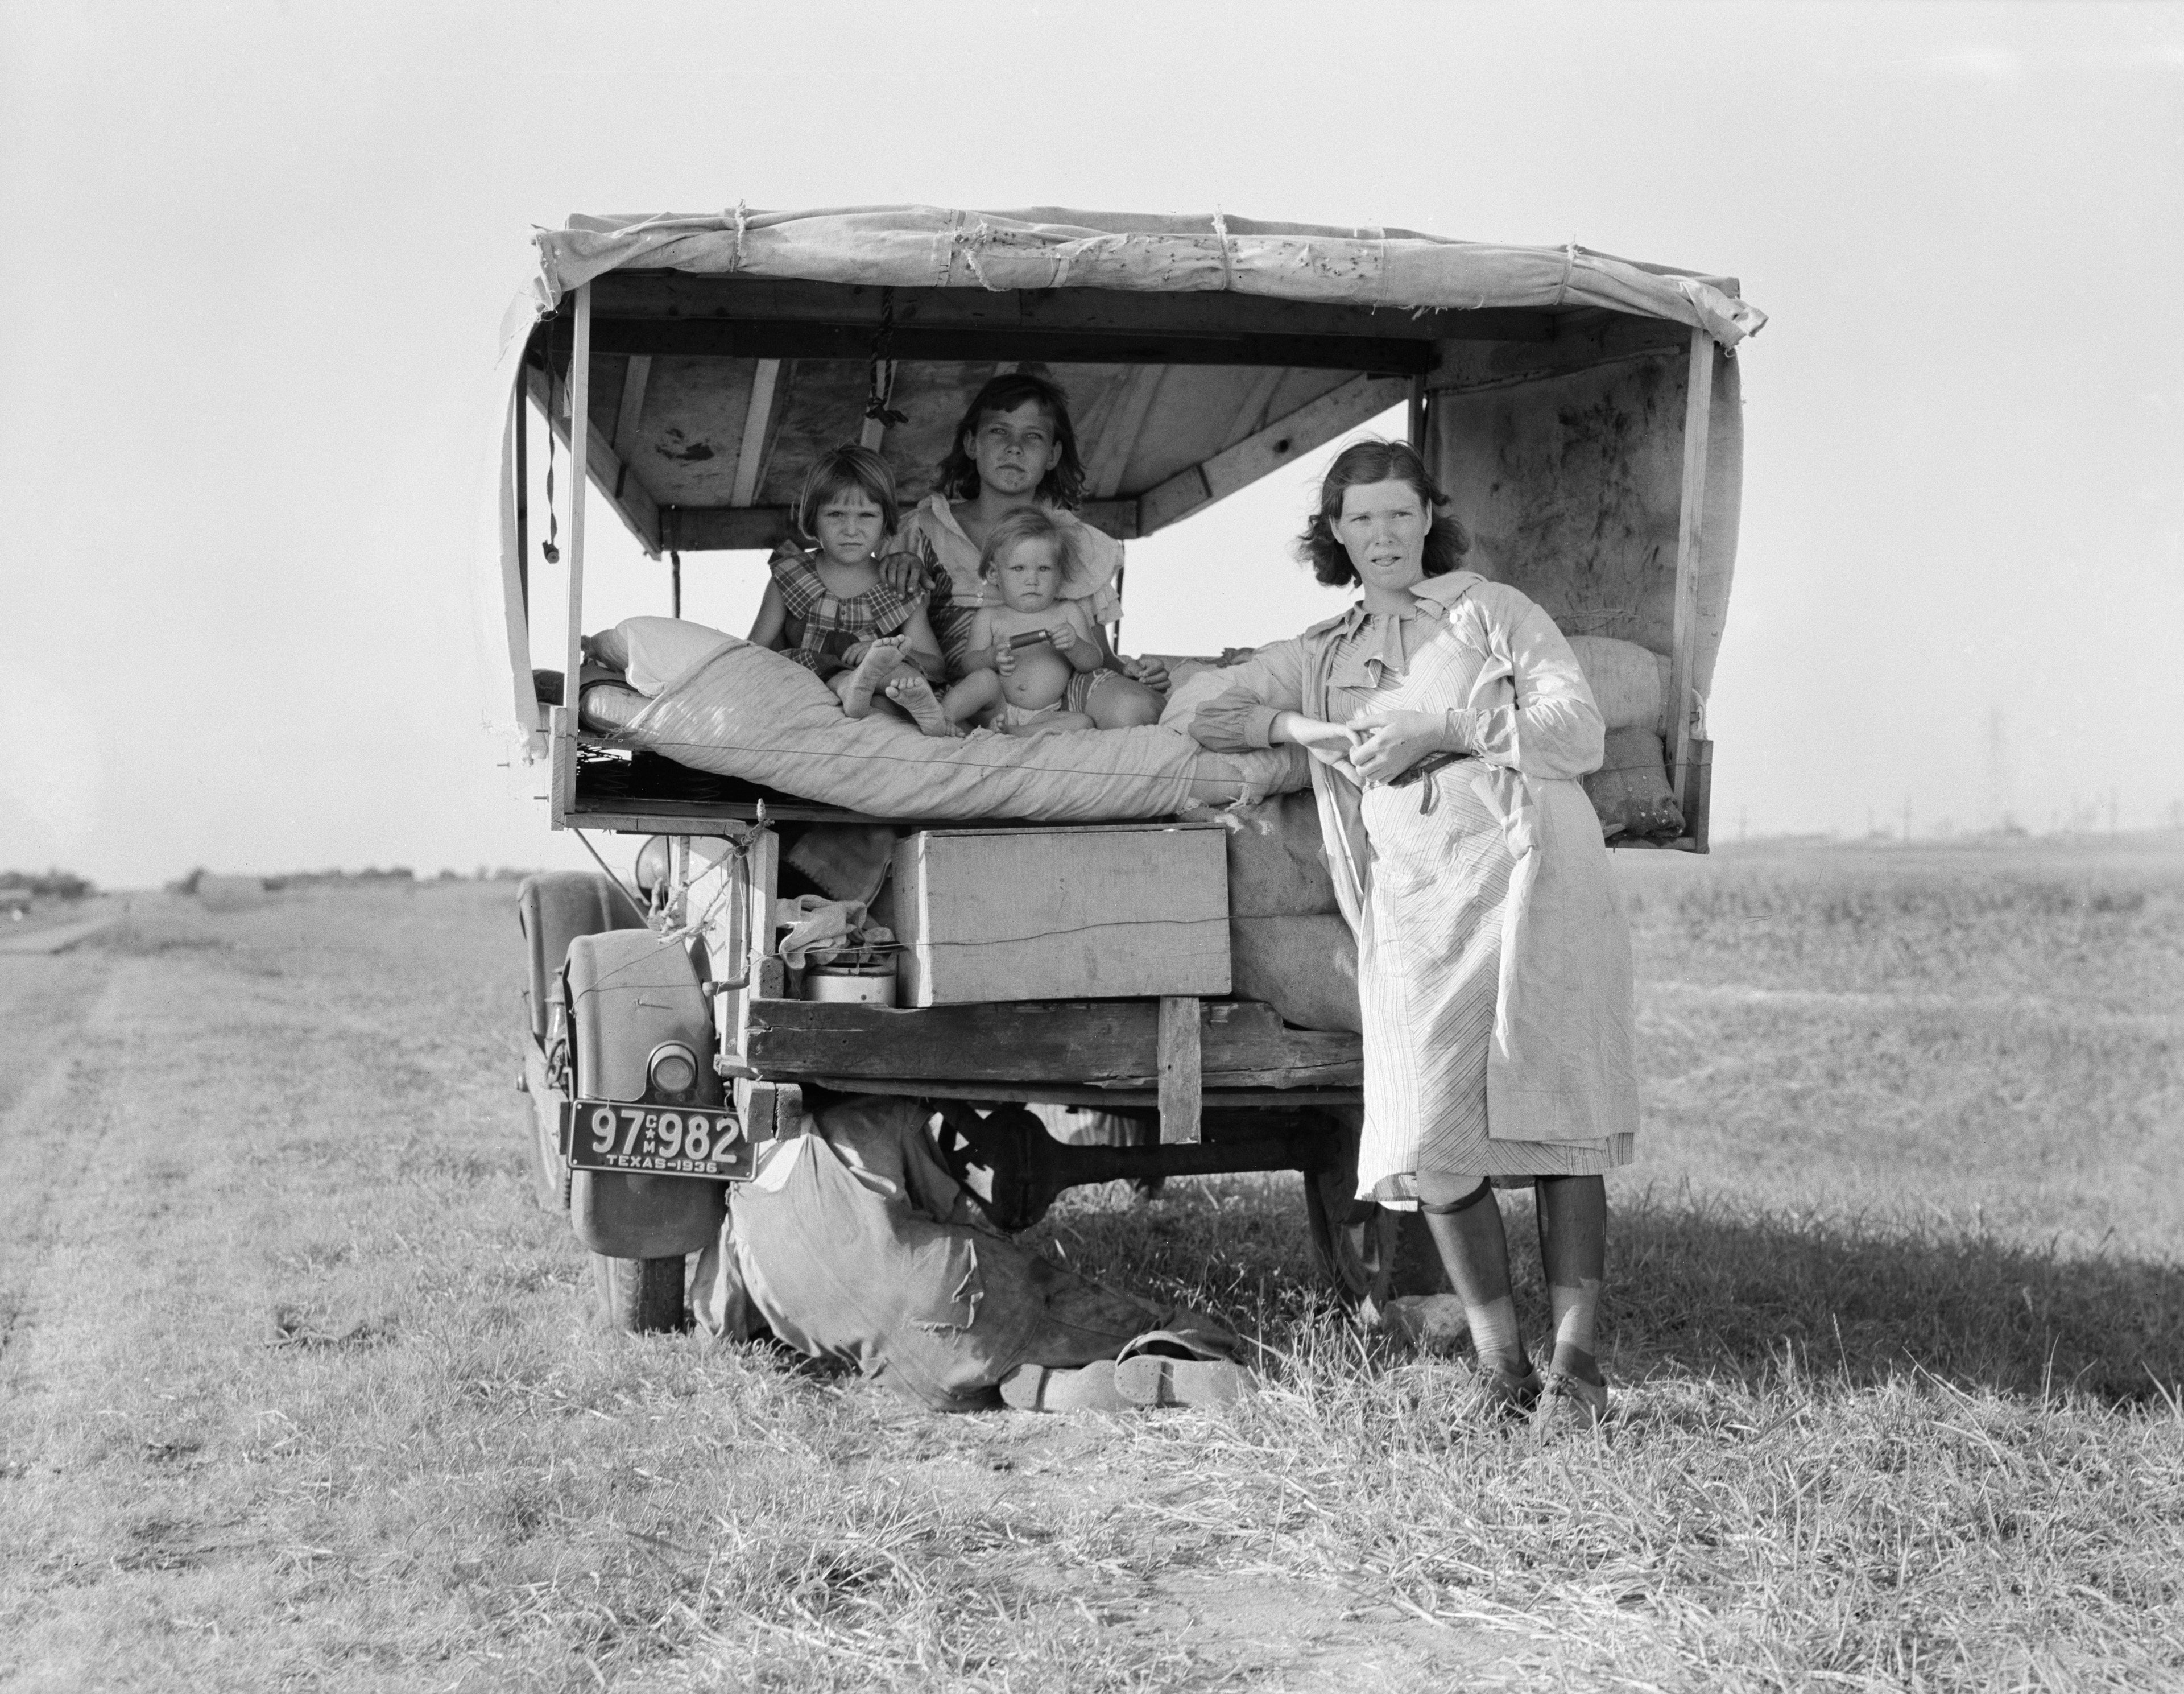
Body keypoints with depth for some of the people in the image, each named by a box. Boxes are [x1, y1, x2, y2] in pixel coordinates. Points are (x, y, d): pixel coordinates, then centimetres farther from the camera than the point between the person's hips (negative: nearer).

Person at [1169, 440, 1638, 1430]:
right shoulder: (1319, 658, 23)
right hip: (1412, 902, 3)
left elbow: (1579, 732, 4)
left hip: (1534, 877, -2)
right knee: (1432, 1138, -10)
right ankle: (1498, 1361, -1)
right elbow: (1195, 714, 17)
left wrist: (1446, 728, -7)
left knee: (1558, 1120, -9)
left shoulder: (1495, 612, 16)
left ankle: (1574, 1362, -5)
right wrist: (1306, 729, 2)